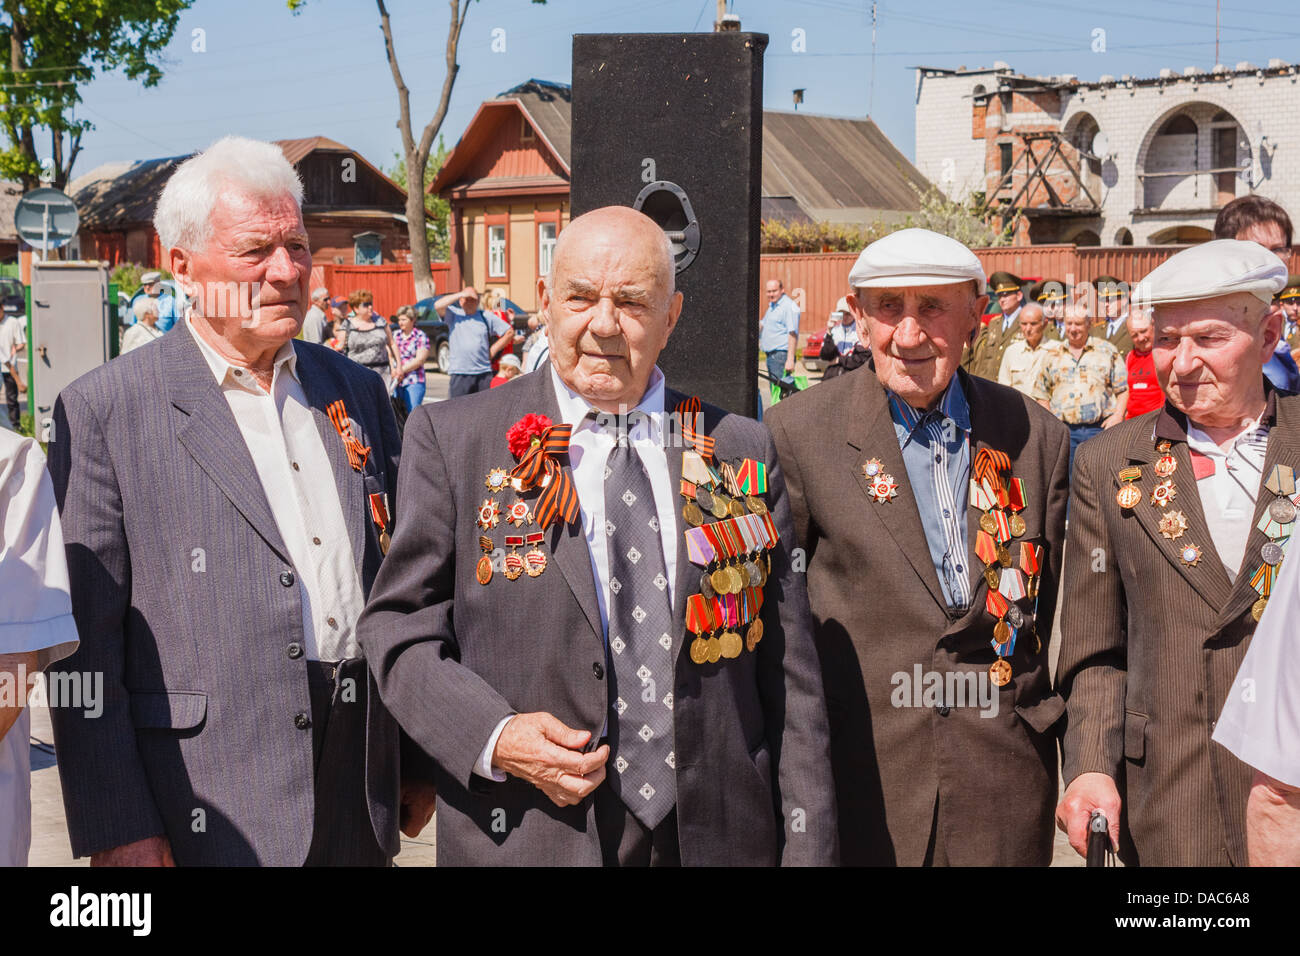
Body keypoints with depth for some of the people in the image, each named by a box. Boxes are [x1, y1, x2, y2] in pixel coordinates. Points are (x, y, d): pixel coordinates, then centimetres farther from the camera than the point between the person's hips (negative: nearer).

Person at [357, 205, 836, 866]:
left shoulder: (742, 453, 5)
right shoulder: (450, 439, 0)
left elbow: (788, 680, 4)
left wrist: (807, 848, 0)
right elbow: (397, 627, 0)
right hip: (524, 838, -2)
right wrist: (492, 737, -16)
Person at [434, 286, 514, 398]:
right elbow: (438, 306, -9)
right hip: (459, 375, -2)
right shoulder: (453, 314, 9)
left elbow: (509, 332, 15)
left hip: (484, 374, 2)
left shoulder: (487, 316, 13)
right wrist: (460, 294, -9)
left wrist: (493, 350, 7)